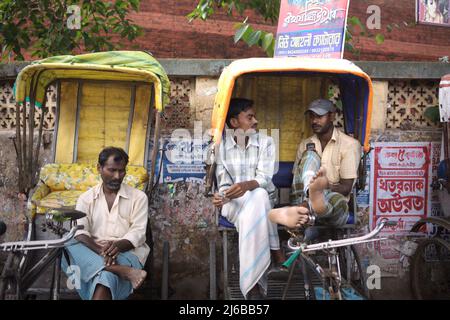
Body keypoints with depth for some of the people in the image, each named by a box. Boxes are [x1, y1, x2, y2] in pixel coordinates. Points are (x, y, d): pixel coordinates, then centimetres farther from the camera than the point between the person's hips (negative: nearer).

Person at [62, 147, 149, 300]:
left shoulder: (138, 197, 7)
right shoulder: (86, 198, 12)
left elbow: (138, 233, -3)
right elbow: (80, 232, -3)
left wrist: (118, 246, -26)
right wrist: (99, 250, -25)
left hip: (126, 252, -3)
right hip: (93, 251, 3)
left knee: (105, 275, -39)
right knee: (69, 249, -33)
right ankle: (124, 271, -44)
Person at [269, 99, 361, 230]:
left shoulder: (350, 144, 3)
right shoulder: (305, 145, 15)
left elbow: (346, 188, -5)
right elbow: (296, 181, 7)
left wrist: (327, 186, -27)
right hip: (305, 201, 3)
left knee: (338, 200, -39)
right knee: (310, 154, -21)